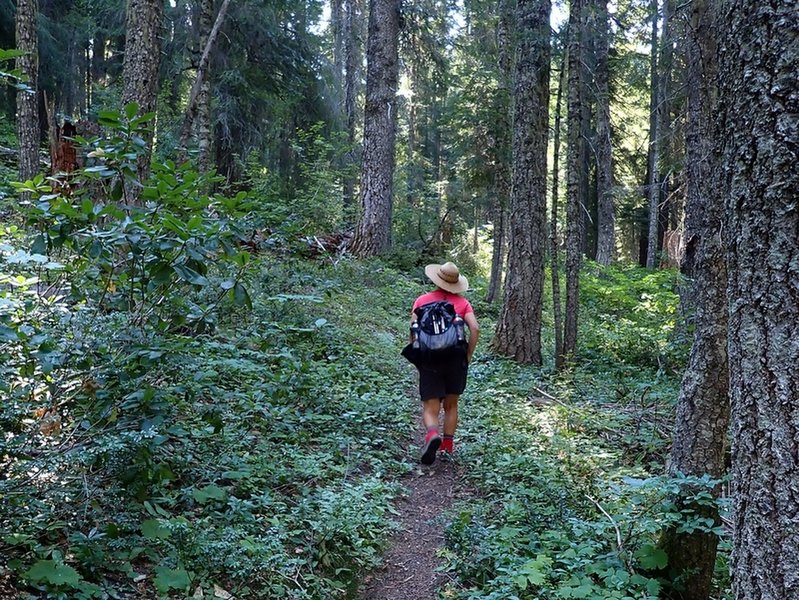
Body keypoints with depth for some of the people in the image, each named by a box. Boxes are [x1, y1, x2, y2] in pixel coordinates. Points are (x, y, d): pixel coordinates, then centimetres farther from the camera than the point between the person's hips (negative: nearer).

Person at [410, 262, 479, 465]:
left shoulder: (423, 300, 3)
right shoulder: (462, 303, 4)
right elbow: (475, 329, -8)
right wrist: (468, 355, 1)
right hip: (456, 359, 1)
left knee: (430, 408, 0)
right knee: (451, 405, 19)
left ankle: (432, 435, -27)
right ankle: (448, 444, 23)